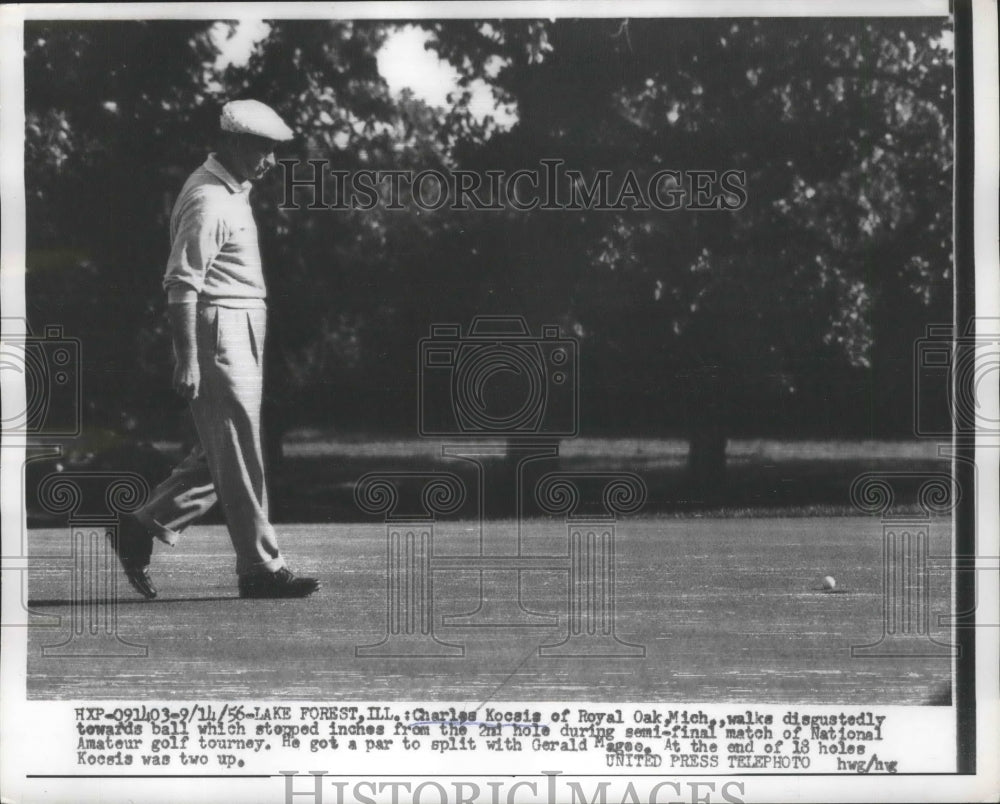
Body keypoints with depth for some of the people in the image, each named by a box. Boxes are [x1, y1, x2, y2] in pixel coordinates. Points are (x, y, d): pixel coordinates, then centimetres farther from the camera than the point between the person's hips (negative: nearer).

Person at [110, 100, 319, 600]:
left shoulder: (233, 192, 16)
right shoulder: (207, 201, -15)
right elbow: (181, 286, -19)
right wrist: (187, 361, -23)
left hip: (243, 333, 10)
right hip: (217, 332, -10)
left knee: (224, 452, 13)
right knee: (239, 456, -5)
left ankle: (143, 529, 18)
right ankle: (260, 568, 0)